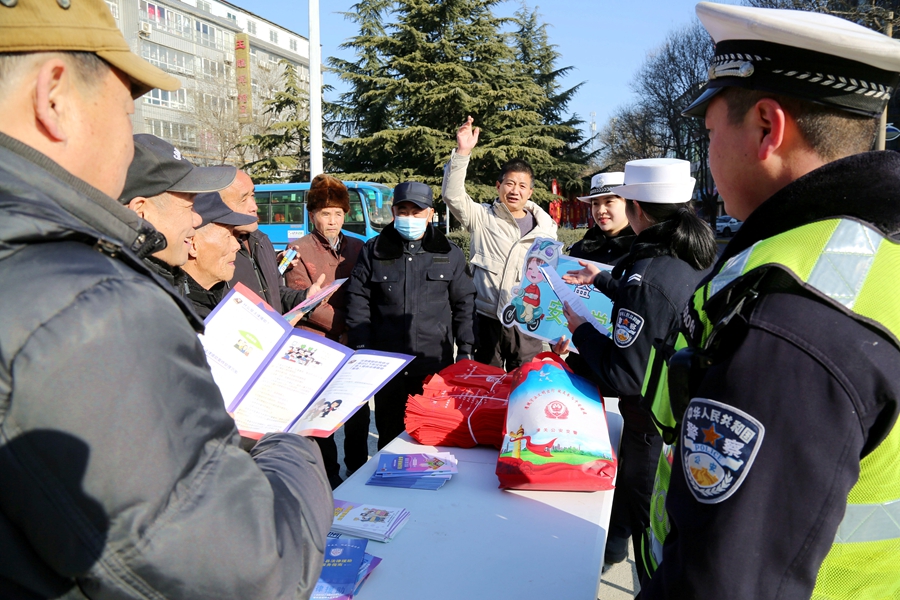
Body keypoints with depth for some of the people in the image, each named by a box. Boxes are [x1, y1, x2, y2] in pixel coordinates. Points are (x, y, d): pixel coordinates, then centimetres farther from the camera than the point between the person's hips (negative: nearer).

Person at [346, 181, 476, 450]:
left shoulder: (449, 253, 7)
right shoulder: (374, 251, 6)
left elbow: (464, 304, 10)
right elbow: (358, 302, 4)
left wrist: (465, 350, 4)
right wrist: (361, 351, -3)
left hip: (436, 364, 0)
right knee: (390, 434, 9)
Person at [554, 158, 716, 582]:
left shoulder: (647, 276, -30)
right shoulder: (703, 260, -3)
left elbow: (624, 377, -27)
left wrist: (580, 331, -13)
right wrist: (601, 279, 26)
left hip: (655, 429, -8)